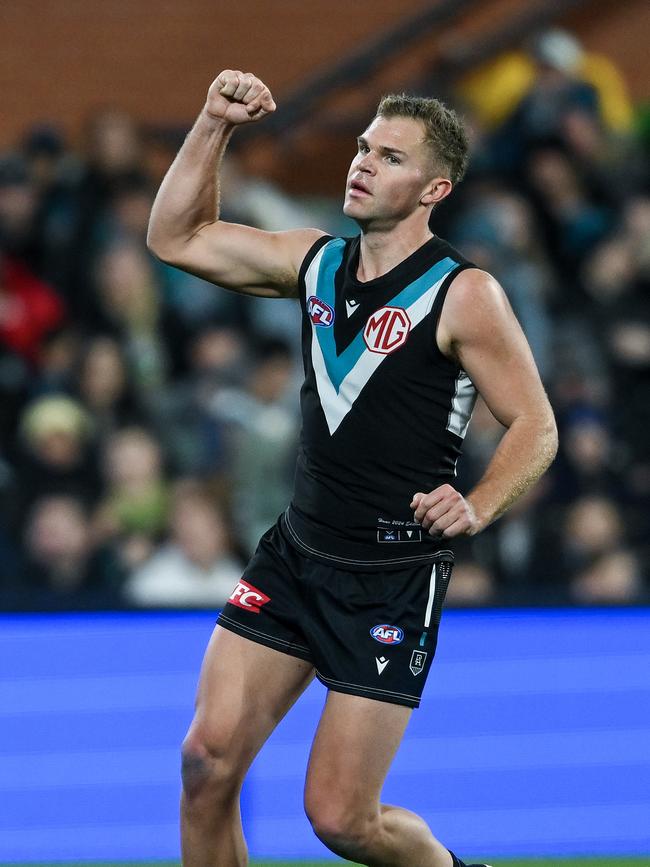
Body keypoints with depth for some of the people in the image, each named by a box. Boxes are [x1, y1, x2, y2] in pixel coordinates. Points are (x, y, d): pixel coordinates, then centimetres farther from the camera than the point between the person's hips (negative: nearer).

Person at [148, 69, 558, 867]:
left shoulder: (464, 295, -11)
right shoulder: (315, 262, 6)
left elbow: (535, 426, -9)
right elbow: (176, 238, 12)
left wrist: (477, 507, -26)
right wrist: (214, 125, 1)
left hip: (394, 583, -5)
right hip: (294, 556, 5)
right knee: (208, 758, -7)